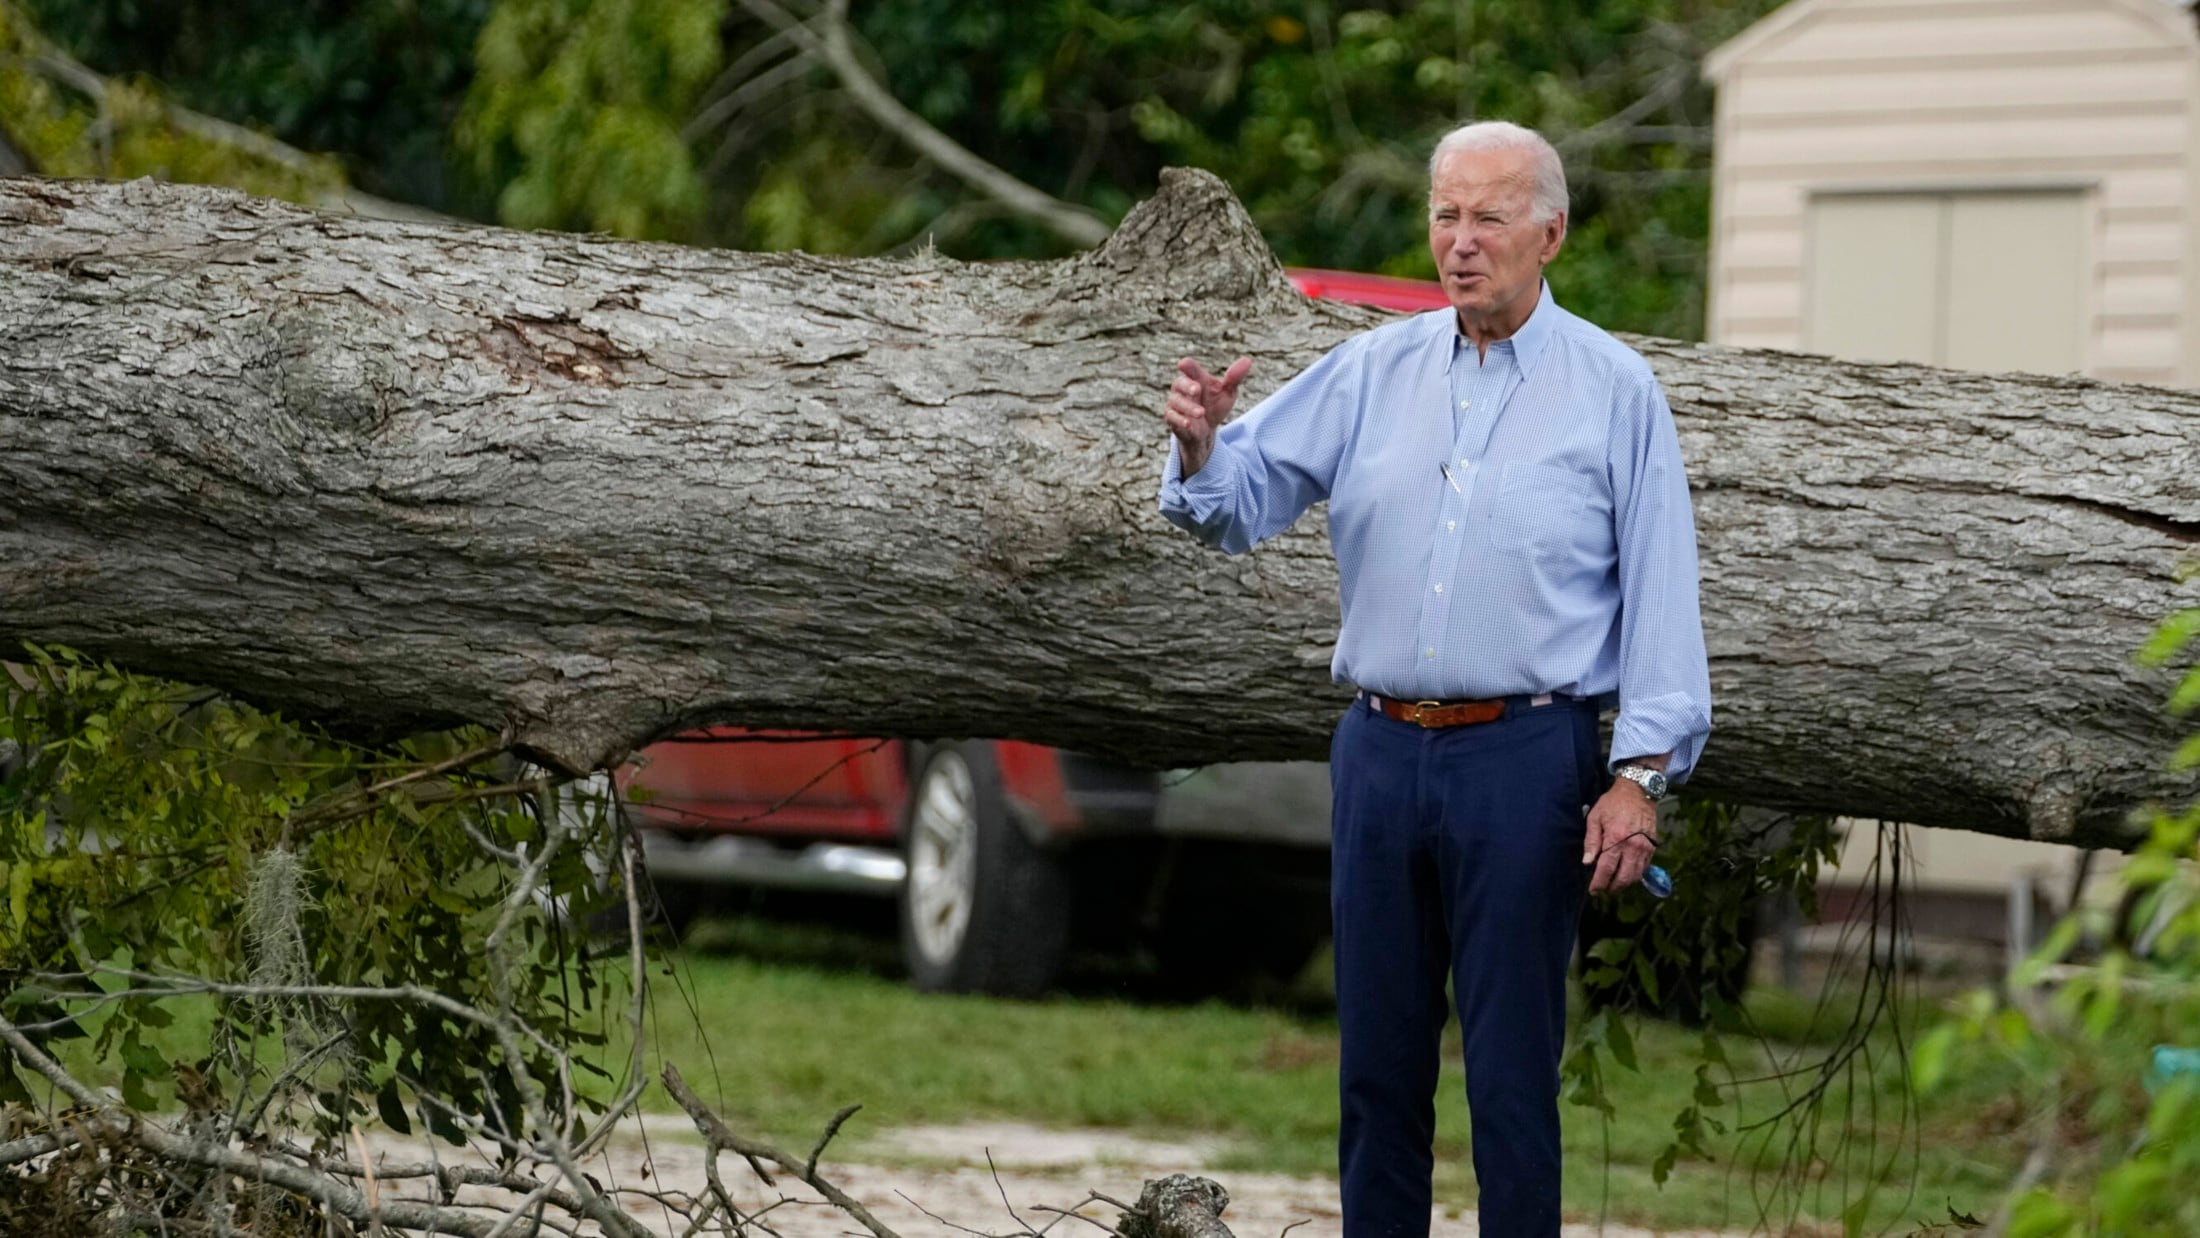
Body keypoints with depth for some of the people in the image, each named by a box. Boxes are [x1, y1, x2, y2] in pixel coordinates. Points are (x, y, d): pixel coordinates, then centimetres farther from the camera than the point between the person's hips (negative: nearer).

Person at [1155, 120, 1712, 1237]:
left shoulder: (1614, 391, 0)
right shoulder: (1372, 372, 10)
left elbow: (1660, 597, -2)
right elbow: (1235, 505, 7)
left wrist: (1641, 775, -10)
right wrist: (1202, 444, -16)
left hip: (1525, 763, -4)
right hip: (1380, 754, 4)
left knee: (1512, 1070, -2)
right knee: (1377, 1061, 9)